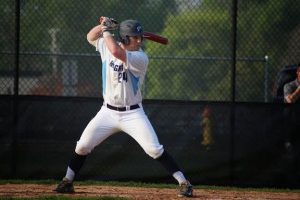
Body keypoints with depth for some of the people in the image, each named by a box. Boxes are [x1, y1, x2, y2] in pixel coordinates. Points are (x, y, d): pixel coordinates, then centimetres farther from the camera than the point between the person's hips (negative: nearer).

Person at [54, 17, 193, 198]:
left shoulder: (141, 58, -19)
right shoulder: (107, 47, -2)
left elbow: (117, 52, -34)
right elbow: (90, 37, 14)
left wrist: (106, 31, -19)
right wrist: (103, 26, -5)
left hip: (133, 114, -4)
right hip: (108, 112, 4)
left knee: (154, 149, -14)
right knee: (83, 146, 4)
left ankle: (184, 183, -7)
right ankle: (67, 182, 22)